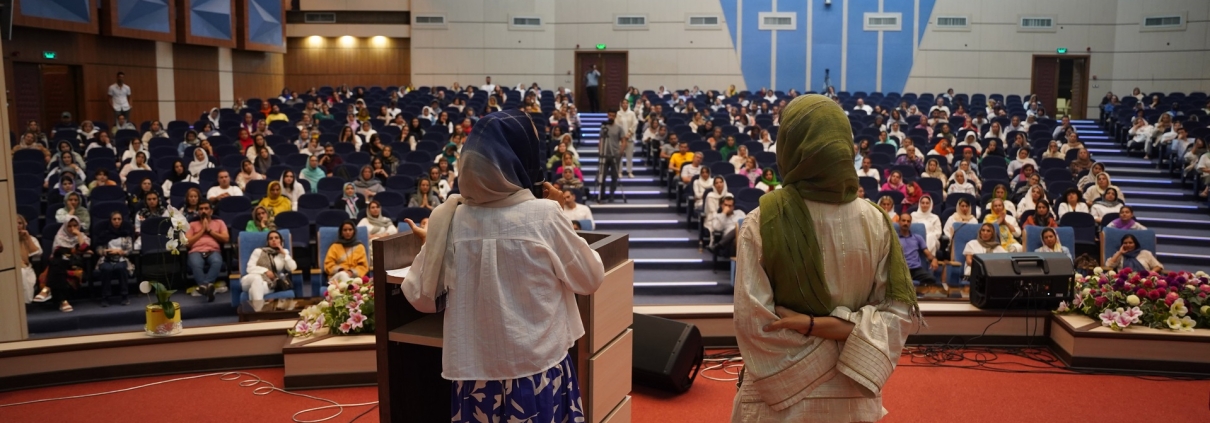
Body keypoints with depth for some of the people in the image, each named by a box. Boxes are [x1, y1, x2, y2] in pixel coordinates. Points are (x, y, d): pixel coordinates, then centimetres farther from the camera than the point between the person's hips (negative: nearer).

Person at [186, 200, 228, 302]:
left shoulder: (219, 222, 25)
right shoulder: (192, 224, 25)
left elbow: (226, 239, 9)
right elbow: (188, 242, 11)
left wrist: (209, 230, 7)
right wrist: (202, 230, 8)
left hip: (214, 251, 0)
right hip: (196, 252, 0)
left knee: (217, 262, -40)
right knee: (196, 264, -40)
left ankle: (204, 286, -58)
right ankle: (208, 286, -58)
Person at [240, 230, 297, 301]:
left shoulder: (284, 253, 23)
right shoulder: (258, 251, 19)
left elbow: (292, 268, 6)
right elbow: (250, 268, 6)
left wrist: (283, 253, 4)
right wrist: (265, 271, -10)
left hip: (269, 284, 0)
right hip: (253, 278, 0)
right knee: (257, 279, -42)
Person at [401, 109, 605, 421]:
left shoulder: (450, 221, -7)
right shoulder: (544, 216, -15)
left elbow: (421, 297, 3)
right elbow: (591, 278, -2)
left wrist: (429, 245, 19)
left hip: (475, 375, 3)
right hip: (538, 374, -2)